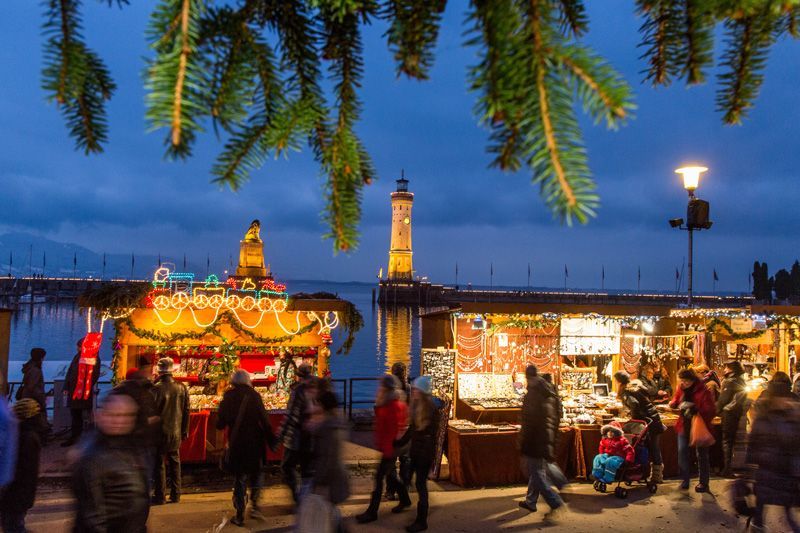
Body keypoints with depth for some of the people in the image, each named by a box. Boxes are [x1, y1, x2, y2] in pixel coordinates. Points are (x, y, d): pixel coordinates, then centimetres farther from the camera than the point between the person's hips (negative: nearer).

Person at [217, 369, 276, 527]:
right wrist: (271, 440, -4)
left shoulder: (228, 398, -3)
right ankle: (254, 505, 5)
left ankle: (240, 515, 12)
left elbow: (220, 424, 3)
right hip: (254, 443, -1)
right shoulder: (254, 396, -8)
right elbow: (264, 420, -11)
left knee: (239, 478, 11)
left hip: (236, 444, 1)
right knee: (255, 475, 18)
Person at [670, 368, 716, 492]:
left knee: (702, 455, 7)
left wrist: (695, 409, -33)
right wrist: (675, 404, -12)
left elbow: (711, 411, -20)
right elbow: (675, 401, 12)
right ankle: (685, 479, 10)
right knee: (682, 451, -3)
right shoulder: (682, 389, 2)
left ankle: (704, 483, 19)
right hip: (684, 425, 5)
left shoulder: (704, 391, -16)